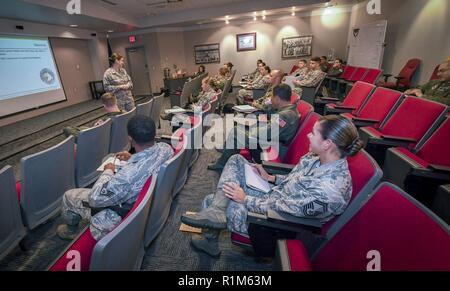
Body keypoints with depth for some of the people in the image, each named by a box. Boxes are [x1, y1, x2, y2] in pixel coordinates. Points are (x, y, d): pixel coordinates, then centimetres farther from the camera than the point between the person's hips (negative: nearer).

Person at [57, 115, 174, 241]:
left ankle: (71, 230, 45)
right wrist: (132, 158, 0)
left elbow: (94, 198, -27)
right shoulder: (166, 148, -22)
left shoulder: (130, 173, -43)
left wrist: (108, 171, -15)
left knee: (69, 196, 13)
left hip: (124, 215, -7)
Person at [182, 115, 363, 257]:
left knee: (210, 202, -5)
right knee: (237, 160, -2)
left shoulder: (330, 190, -33)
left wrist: (245, 199, -18)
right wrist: (271, 178, 0)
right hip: (274, 196, 8)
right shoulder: (319, 156, -8)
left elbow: (285, 210, -26)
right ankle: (215, 212, -8)